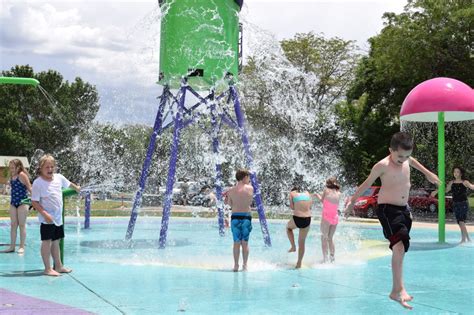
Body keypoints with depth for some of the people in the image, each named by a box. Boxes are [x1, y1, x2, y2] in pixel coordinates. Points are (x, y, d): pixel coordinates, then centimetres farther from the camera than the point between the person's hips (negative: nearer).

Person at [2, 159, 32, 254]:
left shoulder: (22, 175, -11)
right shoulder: (12, 176, 9)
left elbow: (29, 187, -11)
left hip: (22, 202, -7)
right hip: (13, 202, 7)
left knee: (22, 225, 0)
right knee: (13, 225, 8)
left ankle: (22, 247, 6)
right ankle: (12, 247, 13)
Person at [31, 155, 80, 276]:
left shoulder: (59, 177, 3)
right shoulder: (38, 183, -15)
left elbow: (69, 184, 25)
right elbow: (34, 202, -15)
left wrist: (77, 188, 41)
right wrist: (45, 214, -23)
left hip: (58, 217, 7)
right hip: (47, 218, -7)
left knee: (56, 241, 16)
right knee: (47, 241, -3)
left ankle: (59, 266, 25)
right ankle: (48, 269, 1)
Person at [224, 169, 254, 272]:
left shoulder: (232, 190, -1)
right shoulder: (250, 188, -3)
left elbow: (230, 204, 5)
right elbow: (250, 202, 10)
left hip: (235, 217, 1)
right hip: (246, 216, -1)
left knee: (237, 243, 6)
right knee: (245, 243, 8)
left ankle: (236, 266, 6)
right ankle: (244, 265, 8)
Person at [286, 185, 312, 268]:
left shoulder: (292, 193, 8)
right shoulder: (307, 193, 15)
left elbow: (292, 207, 2)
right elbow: (310, 206, 8)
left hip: (297, 219, -3)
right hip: (307, 220, 3)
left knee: (288, 227, 34)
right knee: (302, 242, 18)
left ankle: (293, 247, 22)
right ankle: (299, 263, 23)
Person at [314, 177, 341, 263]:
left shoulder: (326, 190, -4)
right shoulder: (338, 193, 6)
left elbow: (322, 200, 9)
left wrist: (317, 195, 28)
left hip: (326, 217, -4)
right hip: (335, 217, 5)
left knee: (324, 238, -1)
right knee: (330, 238, 17)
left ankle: (325, 258, -9)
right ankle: (332, 257, 14)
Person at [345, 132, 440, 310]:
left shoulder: (405, 159, 4)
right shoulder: (383, 165, -15)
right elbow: (367, 184, -2)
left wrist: (428, 173, 41)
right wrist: (352, 202, 8)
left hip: (403, 209, 8)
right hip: (387, 209, -8)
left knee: (401, 248, 11)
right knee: (400, 243, -26)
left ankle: (396, 290, 23)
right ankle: (399, 289, -33)